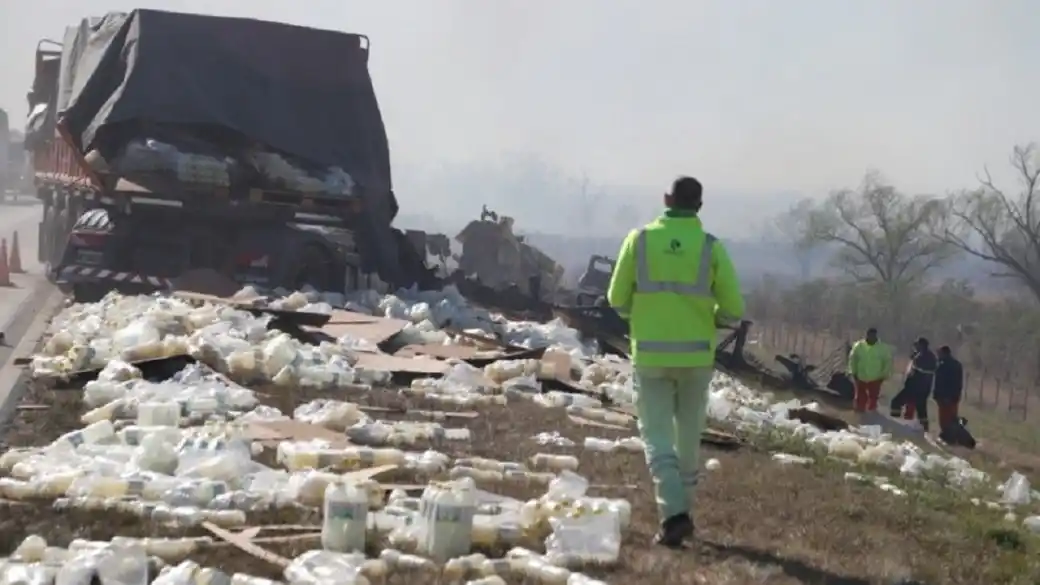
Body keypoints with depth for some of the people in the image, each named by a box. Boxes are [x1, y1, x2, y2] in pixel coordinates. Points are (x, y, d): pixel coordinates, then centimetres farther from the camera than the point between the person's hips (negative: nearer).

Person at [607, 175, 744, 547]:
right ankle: (682, 511, 27)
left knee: (658, 438, 0)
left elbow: (617, 299, 2)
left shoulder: (639, 239, -2)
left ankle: (673, 514, -17)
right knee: (688, 437, 17)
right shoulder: (711, 247, -3)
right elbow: (734, 310, -3)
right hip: (696, 355, 1)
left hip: (651, 354, -1)